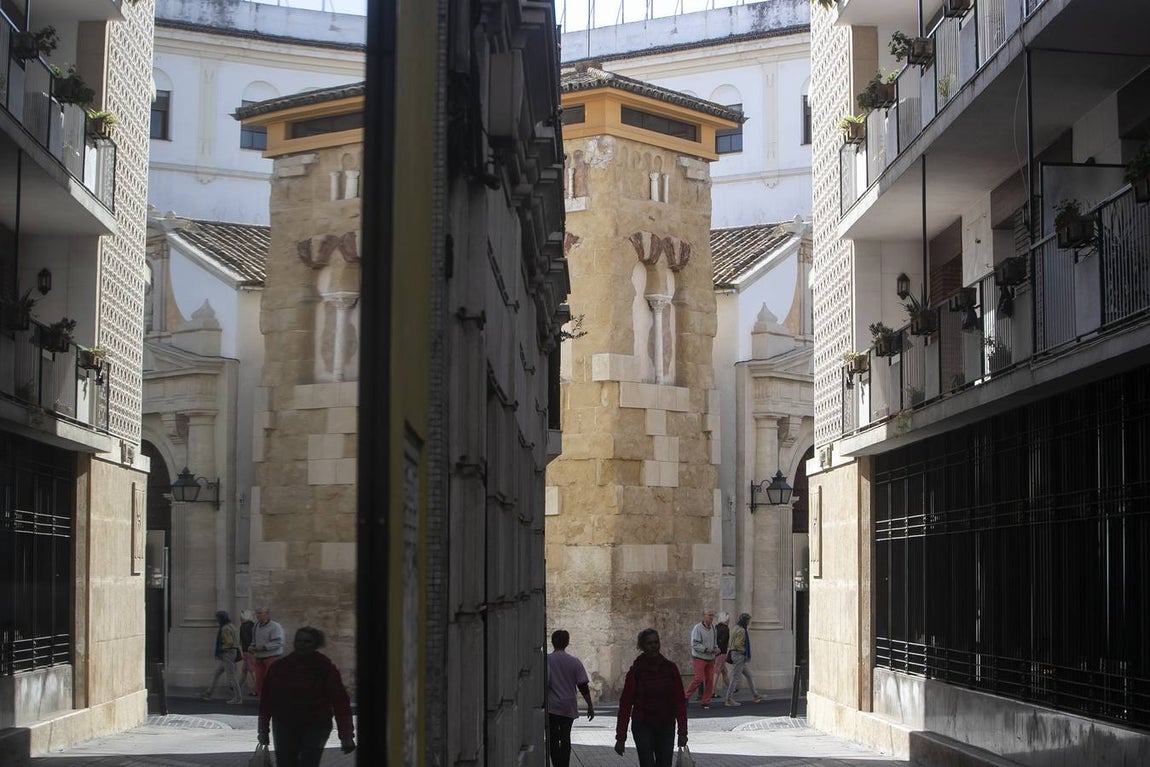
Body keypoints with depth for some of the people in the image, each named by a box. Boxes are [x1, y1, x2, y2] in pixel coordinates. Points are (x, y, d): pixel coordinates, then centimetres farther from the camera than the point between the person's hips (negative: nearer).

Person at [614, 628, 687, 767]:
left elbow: (680, 700, 1)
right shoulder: (636, 671, -6)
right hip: (643, 726, -3)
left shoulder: (670, 668, 0)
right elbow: (625, 704, -5)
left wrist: (682, 732, -5)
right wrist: (620, 737, -8)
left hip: (666, 726, 3)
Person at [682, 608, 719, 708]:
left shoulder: (713, 627, 9)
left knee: (710, 680, 1)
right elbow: (694, 644, -17)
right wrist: (706, 649, -22)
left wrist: (716, 649, 3)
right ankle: (686, 696, 3)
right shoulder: (697, 628, -13)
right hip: (699, 658, -6)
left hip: (710, 659, 6)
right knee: (699, 678, -13)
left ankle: (706, 702, 10)